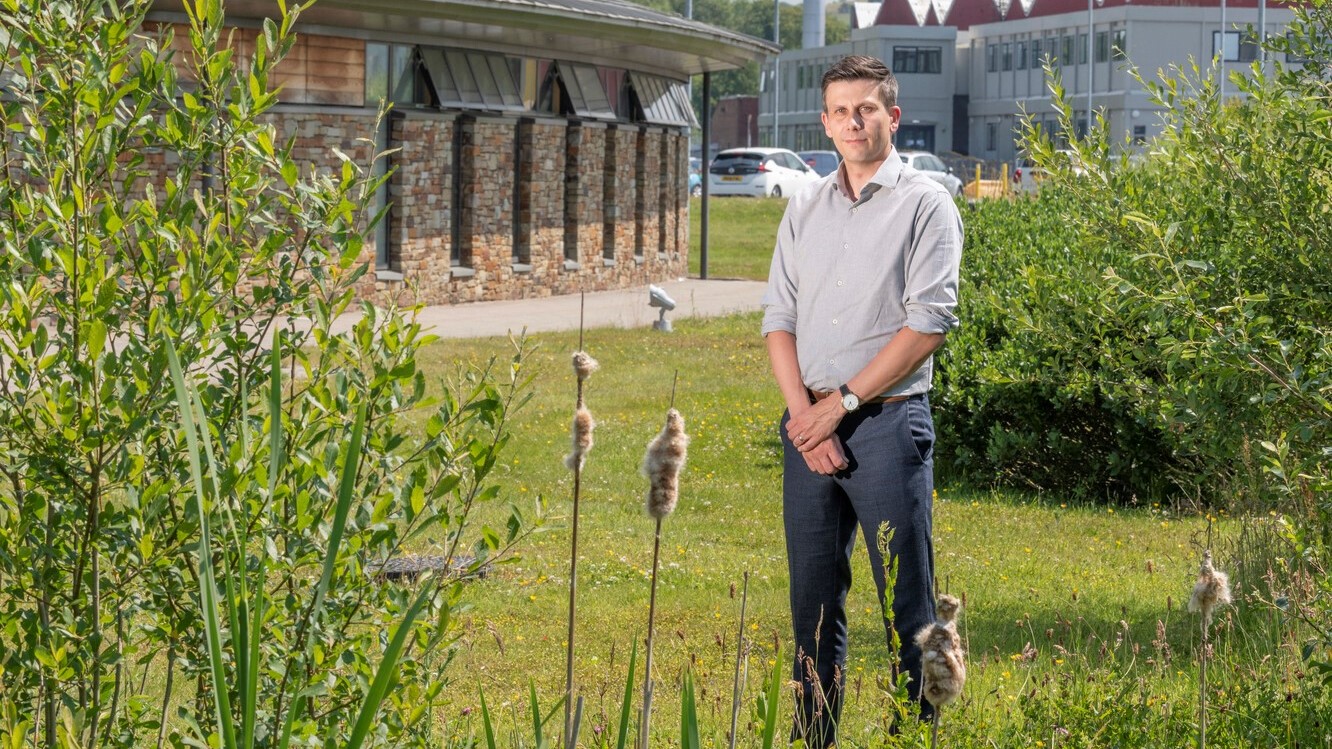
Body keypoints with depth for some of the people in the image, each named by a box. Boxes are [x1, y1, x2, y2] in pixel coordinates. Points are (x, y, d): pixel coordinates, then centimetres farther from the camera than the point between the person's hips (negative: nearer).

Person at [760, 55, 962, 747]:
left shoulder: (925, 204, -3)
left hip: (887, 422, -5)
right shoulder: (804, 209, 14)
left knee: (908, 602, -3)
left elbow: (928, 324, -11)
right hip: (809, 427, 5)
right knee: (812, 599, 9)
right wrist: (803, 412, -5)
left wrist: (841, 404, -12)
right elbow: (779, 319, 10)